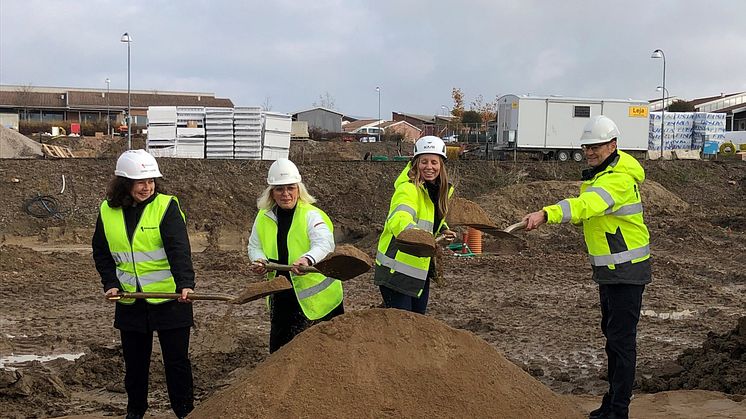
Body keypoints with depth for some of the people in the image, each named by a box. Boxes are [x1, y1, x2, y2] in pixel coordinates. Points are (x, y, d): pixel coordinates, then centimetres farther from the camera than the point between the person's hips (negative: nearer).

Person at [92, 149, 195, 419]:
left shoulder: (166, 205, -11)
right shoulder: (107, 211, 1)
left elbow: (179, 249, -23)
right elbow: (101, 252, 12)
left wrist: (185, 283, -37)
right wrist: (110, 283, -2)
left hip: (170, 299, -3)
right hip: (130, 302, 4)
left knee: (177, 361, 4)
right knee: (134, 363, 15)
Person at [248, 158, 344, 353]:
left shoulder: (311, 215, -13)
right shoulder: (264, 217, 4)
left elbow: (324, 243, -29)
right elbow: (254, 246, 13)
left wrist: (308, 259, -50)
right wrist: (260, 260, -11)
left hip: (317, 296, -5)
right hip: (281, 297, 5)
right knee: (279, 349, 13)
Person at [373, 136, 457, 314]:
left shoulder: (441, 190, 5)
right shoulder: (408, 189, -23)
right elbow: (399, 220, -42)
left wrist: (443, 231, 1)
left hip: (421, 269, 8)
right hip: (396, 270, -8)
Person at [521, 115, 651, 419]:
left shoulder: (619, 179, -22)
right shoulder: (600, 173, 11)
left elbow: (585, 205, -41)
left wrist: (545, 214, -53)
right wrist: (579, 218, -1)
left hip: (627, 271, -11)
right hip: (608, 269, 11)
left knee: (621, 339, -7)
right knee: (611, 334, 17)